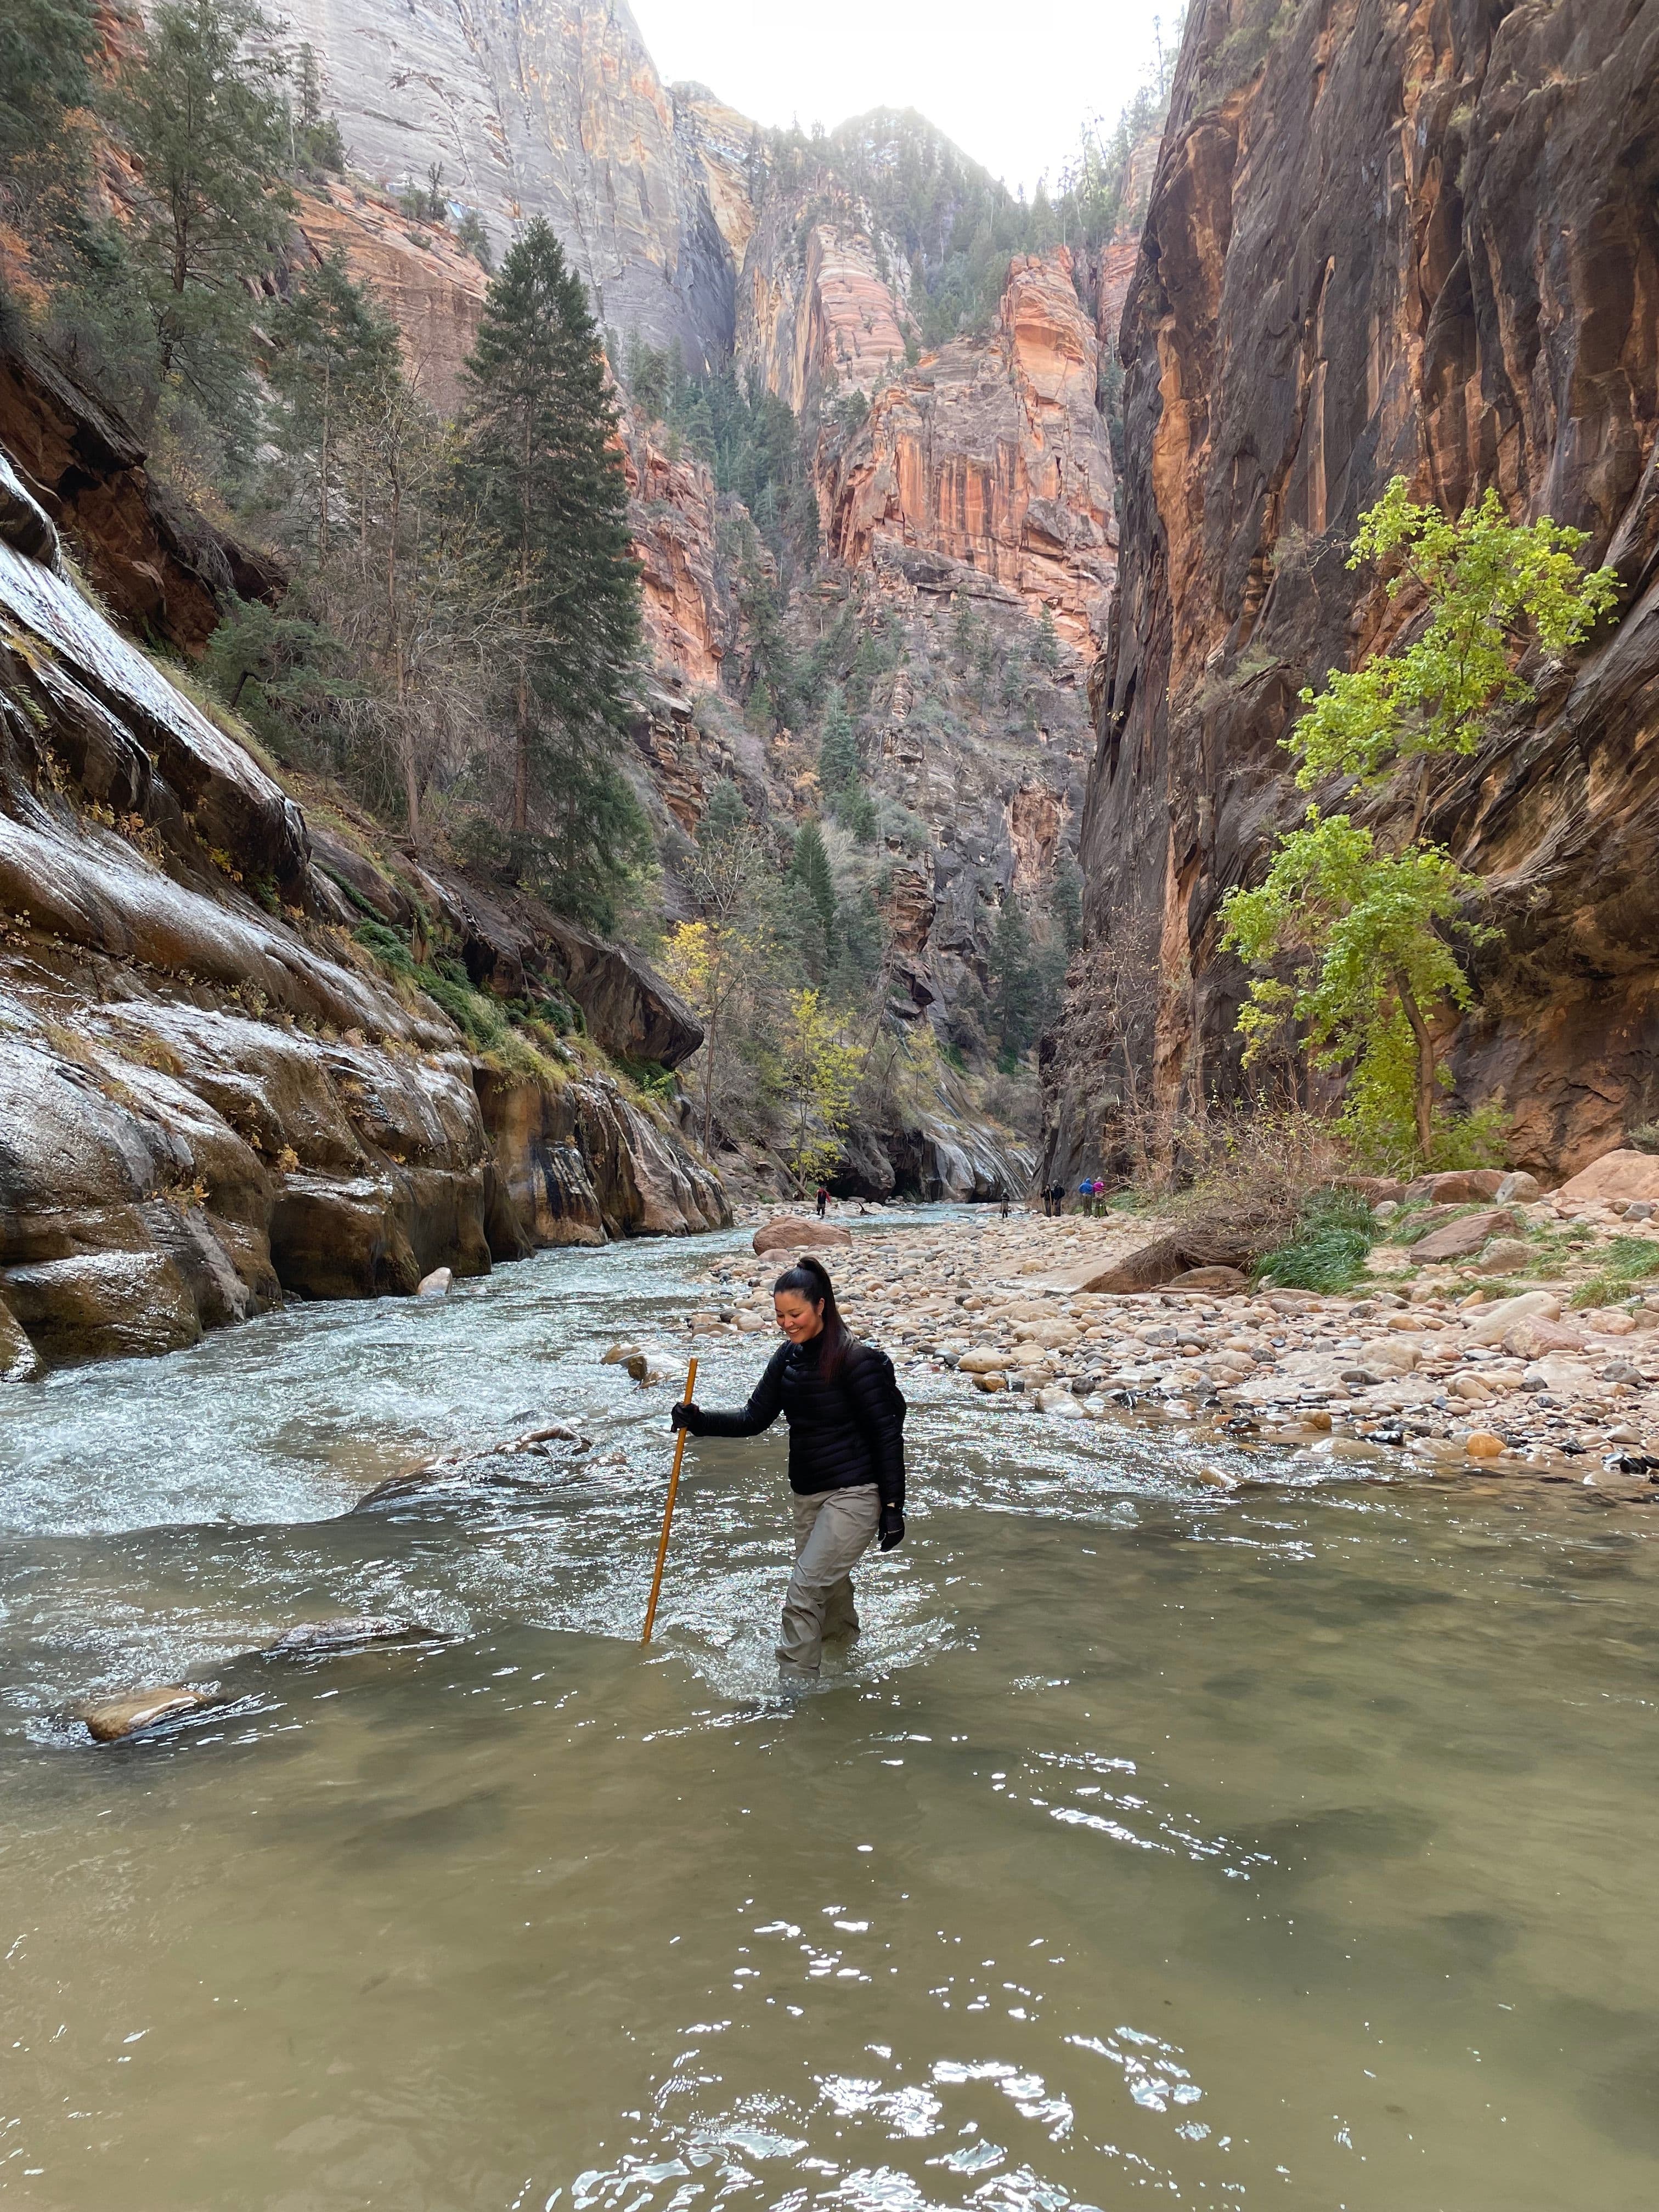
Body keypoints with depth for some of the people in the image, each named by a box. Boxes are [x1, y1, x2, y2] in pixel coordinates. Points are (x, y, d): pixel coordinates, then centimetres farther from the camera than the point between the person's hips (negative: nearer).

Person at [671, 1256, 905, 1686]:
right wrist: (699, 1421, -10)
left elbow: (887, 1434, -15)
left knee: (803, 1594, -10)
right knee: (830, 1587, 22)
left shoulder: (855, 1361, -19)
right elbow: (755, 1419, 5)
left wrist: (893, 1506, -14)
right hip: (807, 1493, 8)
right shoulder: (788, 1357, 2)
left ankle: (794, 1691, 2)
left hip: (853, 1495, -8)